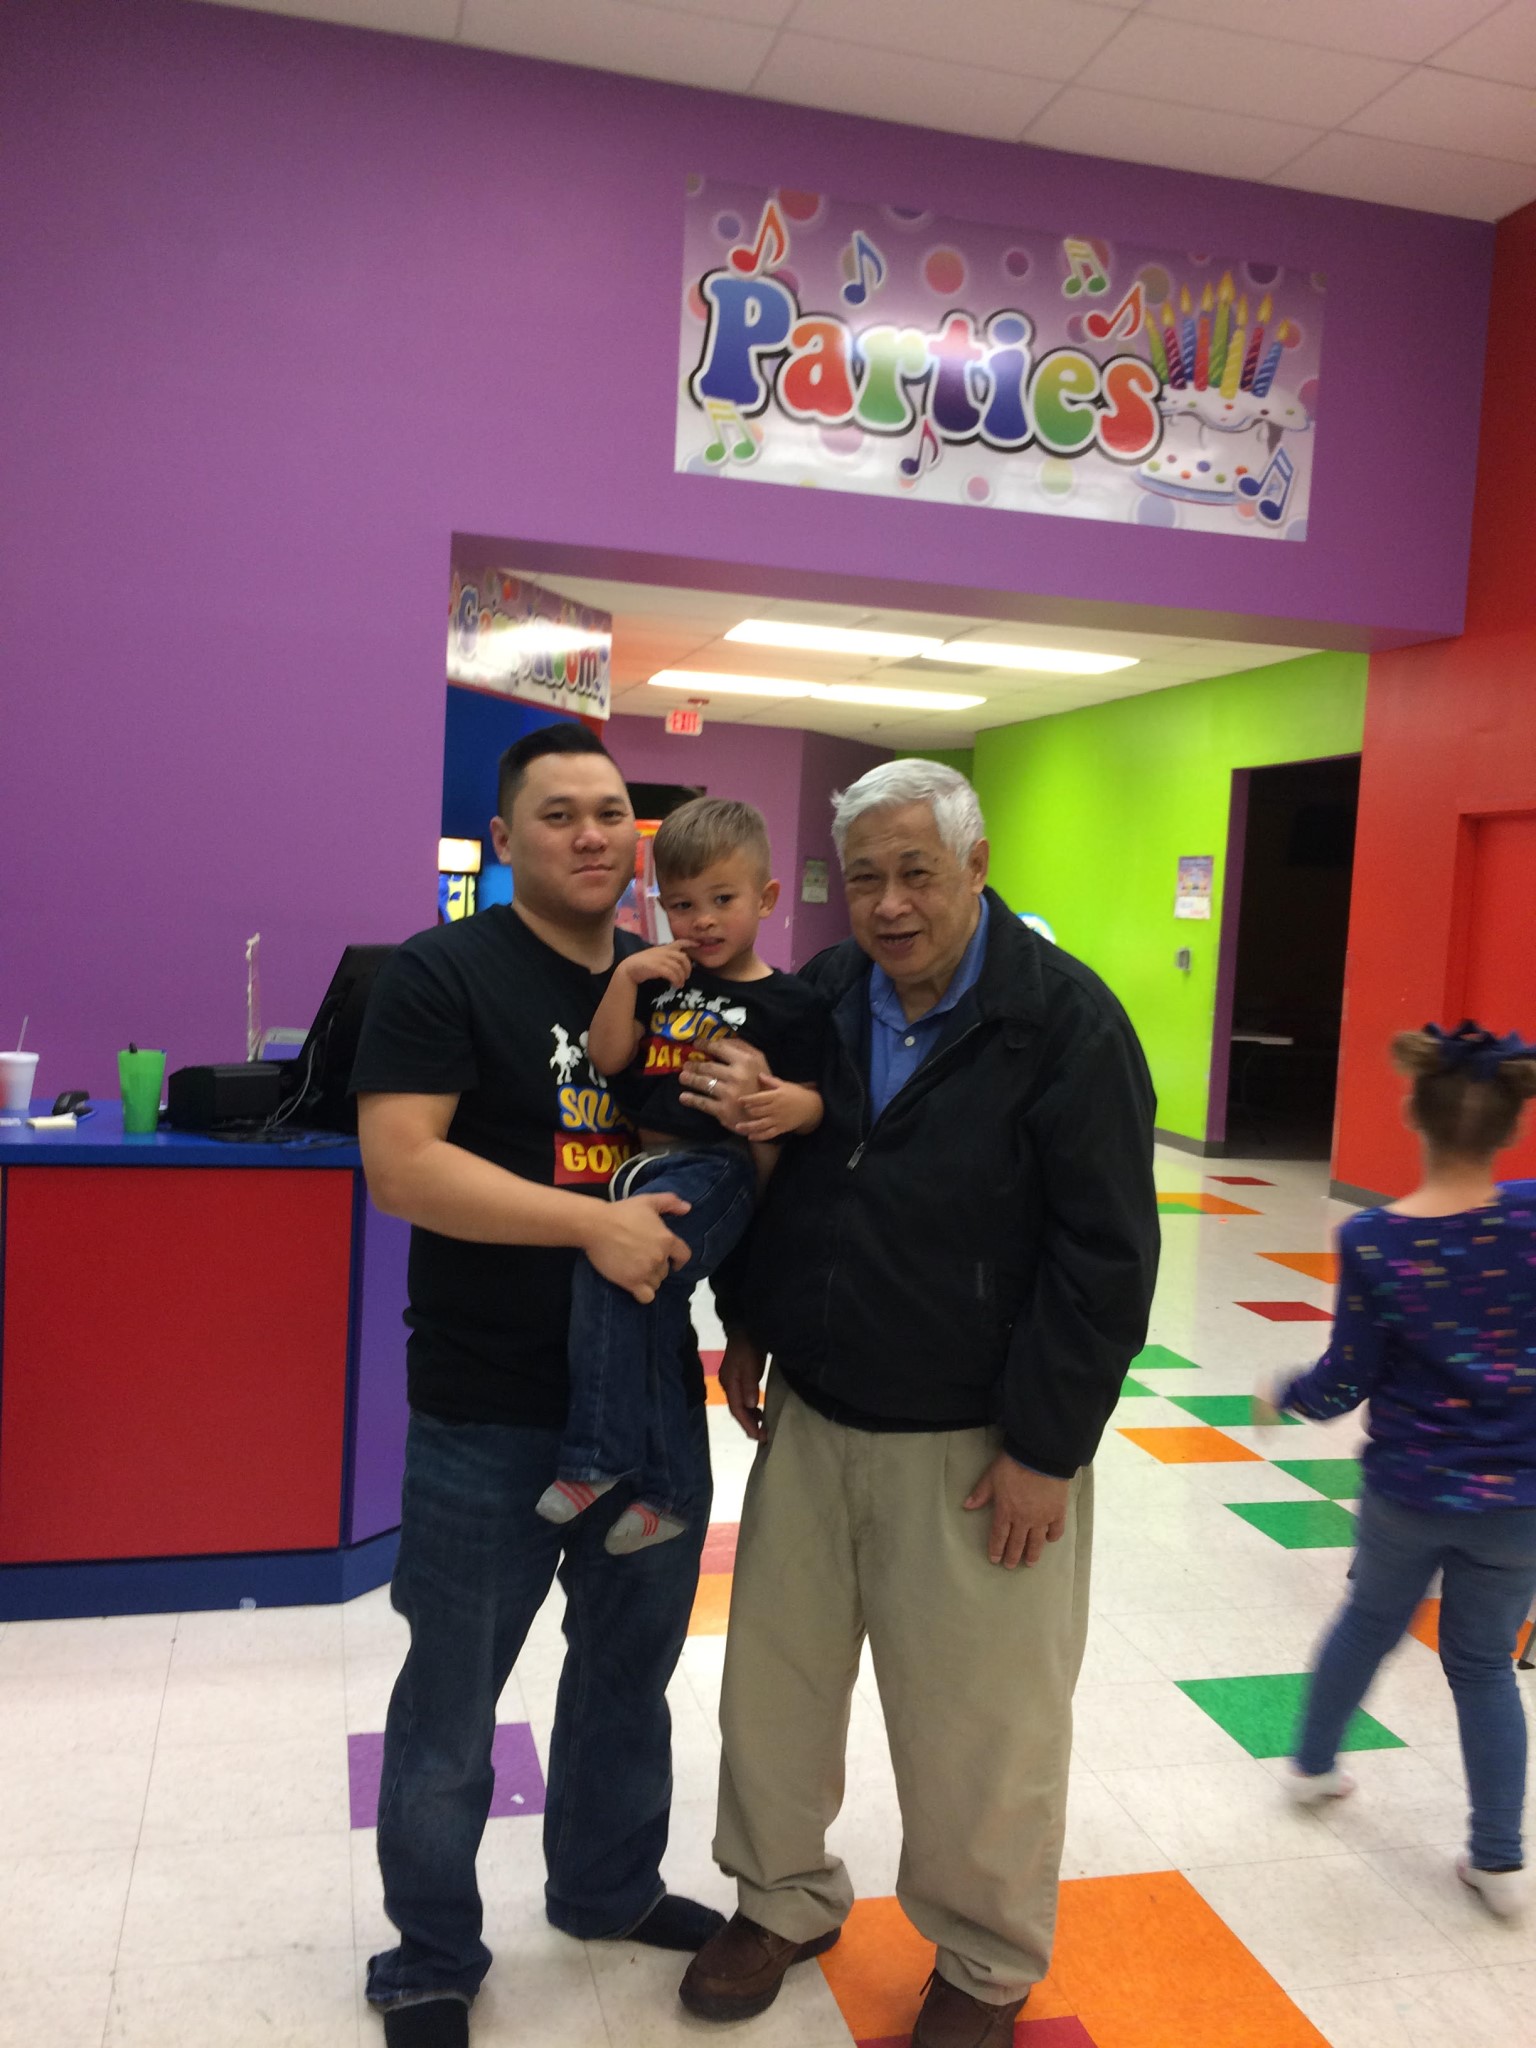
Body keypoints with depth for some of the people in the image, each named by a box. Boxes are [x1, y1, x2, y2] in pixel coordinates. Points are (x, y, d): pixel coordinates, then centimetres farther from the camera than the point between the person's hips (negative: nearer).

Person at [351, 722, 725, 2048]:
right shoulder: (443, 974, -10)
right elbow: (400, 1163, -21)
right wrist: (591, 1221, -26)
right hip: (491, 1412, -5)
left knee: (631, 1665, 23)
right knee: (453, 1701, 11)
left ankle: (609, 1886, 47)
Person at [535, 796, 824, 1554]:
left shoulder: (787, 1003, 1)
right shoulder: (660, 981, 16)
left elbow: (810, 1099, 2)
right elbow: (606, 1059, 9)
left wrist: (791, 1105, -21)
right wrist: (625, 979, -3)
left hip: (717, 1168, -6)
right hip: (645, 1164, 6)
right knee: (645, 1300, -6)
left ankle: (597, 1459, -16)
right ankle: (655, 1489, 8)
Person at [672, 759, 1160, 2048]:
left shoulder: (1065, 1019, -14)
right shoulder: (822, 999, 3)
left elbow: (1105, 1255, -15)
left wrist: (1045, 1449, -14)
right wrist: (748, 1329, 11)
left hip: (975, 1445, -5)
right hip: (811, 1415, 5)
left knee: (980, 1721, 9)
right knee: (775, 1679, 16)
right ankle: (785, 1898, 41)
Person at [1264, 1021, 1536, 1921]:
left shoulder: (1372, 1241, -19)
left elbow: (1345, 1386, -11)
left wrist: (1283, 1396, 6)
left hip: (1406, 1489, 0)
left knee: (1371, 1620, 25)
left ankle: (1315, 1763, 45)